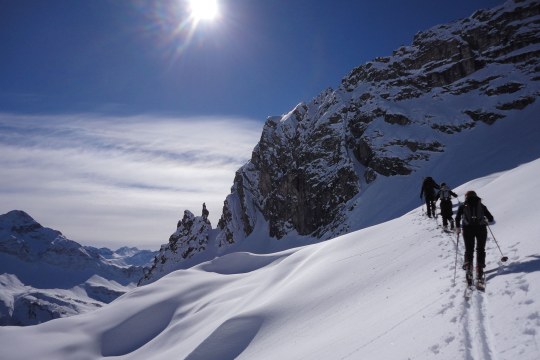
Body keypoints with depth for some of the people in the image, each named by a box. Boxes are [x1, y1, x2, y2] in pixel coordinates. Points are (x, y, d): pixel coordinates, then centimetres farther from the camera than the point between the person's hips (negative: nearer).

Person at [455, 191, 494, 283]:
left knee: (469, 250, 8)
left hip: (468, 229, -1)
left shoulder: (463, 206, 12)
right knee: (481, 250, 12)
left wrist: (458, 228, 13)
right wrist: (486, 220, 35)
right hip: (481, 228, 1)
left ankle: (468, 269, -9)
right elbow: (491, 218, 14)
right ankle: (480, 271, 6)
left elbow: (457, 218, 0)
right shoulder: (481, 206, 15)